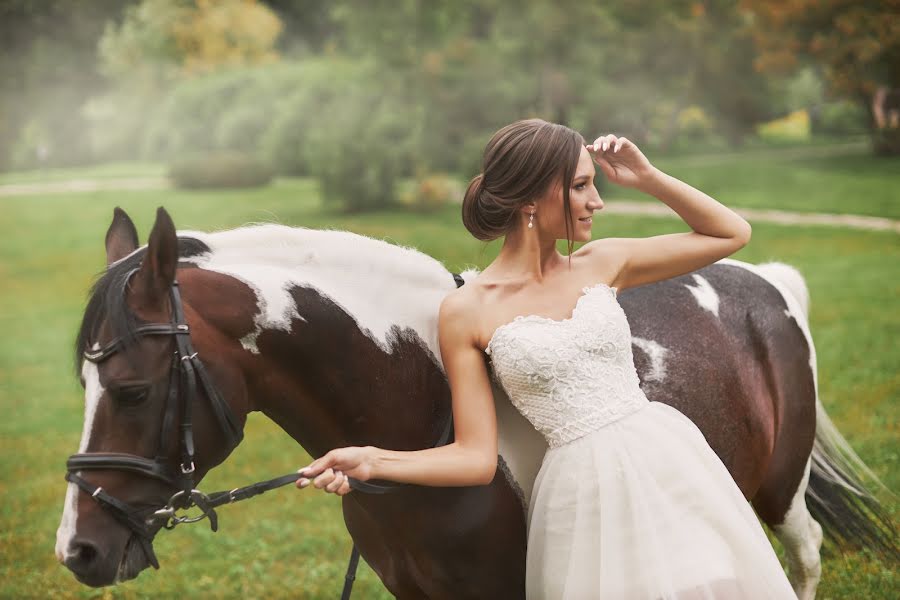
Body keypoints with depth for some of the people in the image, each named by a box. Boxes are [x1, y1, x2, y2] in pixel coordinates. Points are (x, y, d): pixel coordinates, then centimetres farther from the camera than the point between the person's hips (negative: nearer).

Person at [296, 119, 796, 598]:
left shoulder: (604, 263, 6)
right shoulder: (466, 312, -4)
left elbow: (733, 233, 15)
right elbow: (477, 457, -4)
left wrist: (648, 179, 4)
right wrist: (372, 462, -17)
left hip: (669, 458, 4)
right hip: (584, 488, -3)